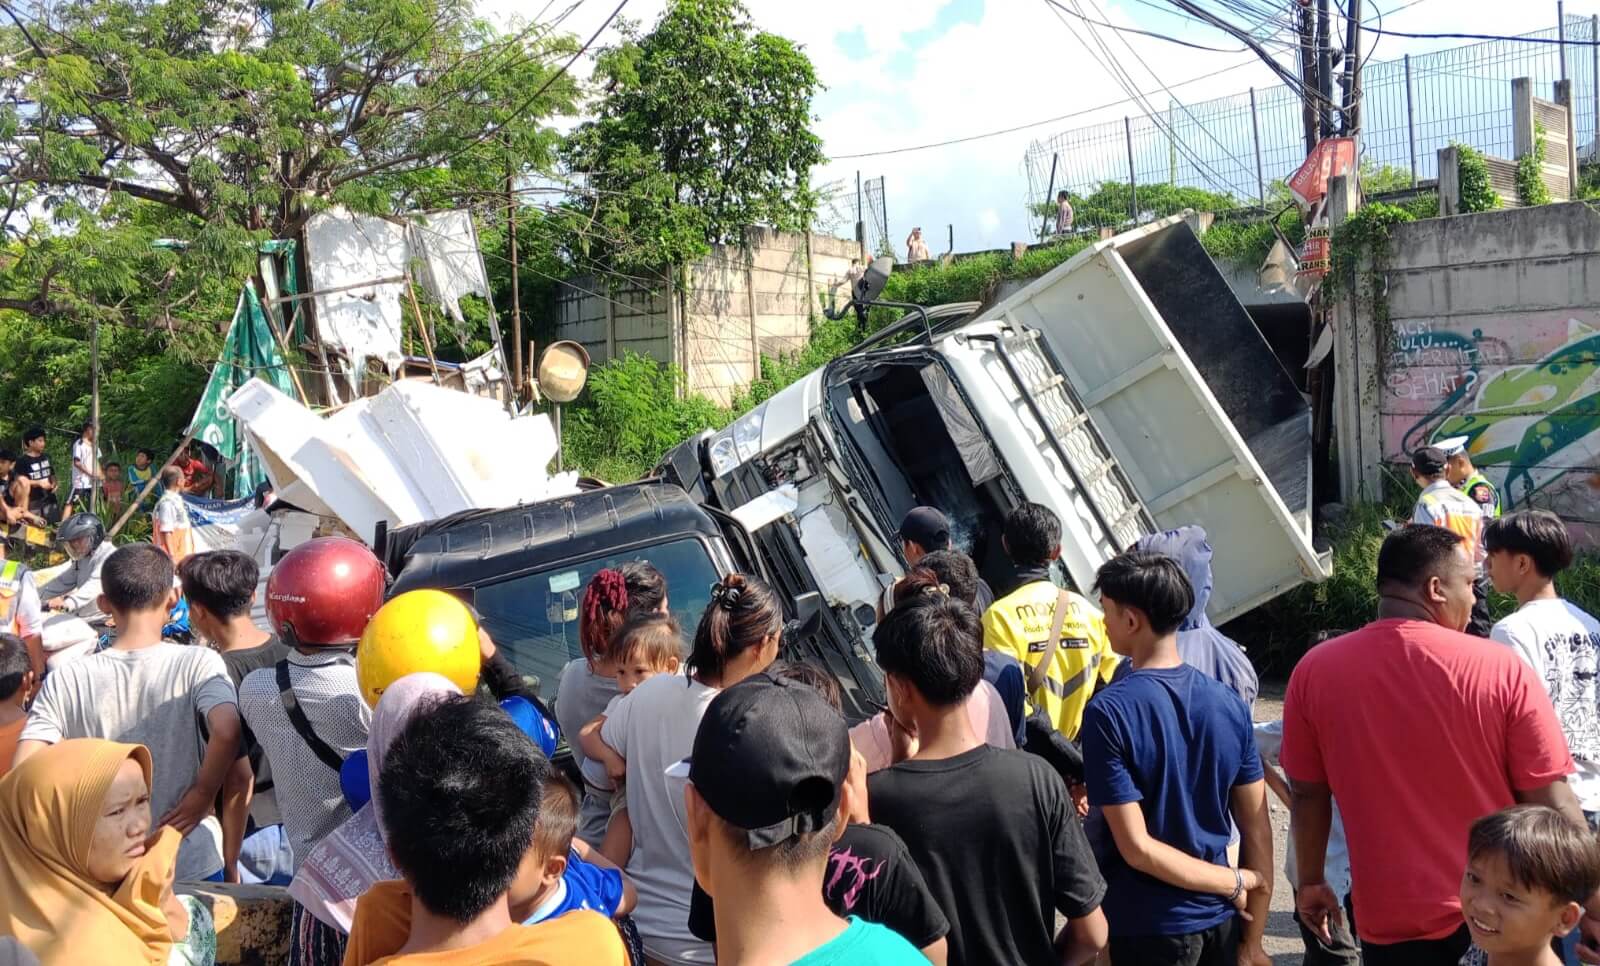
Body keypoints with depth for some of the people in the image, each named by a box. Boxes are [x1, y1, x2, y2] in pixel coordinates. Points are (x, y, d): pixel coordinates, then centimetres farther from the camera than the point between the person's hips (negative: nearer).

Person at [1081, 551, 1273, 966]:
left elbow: (1137, 848, -20)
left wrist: (1233, 882, -8)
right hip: (1219, 920, 5)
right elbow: (1257, 830, 1)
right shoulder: (1229, 703, -2)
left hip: (1147, 928, -4)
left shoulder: (1108, 712, -18)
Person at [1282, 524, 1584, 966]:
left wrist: (1310, 883, 13)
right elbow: (1552, 803, -10)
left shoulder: (1315, 671, -9)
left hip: (1391, 921, 0)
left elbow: (1308, 795, -1)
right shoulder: (1500, 668, -14)